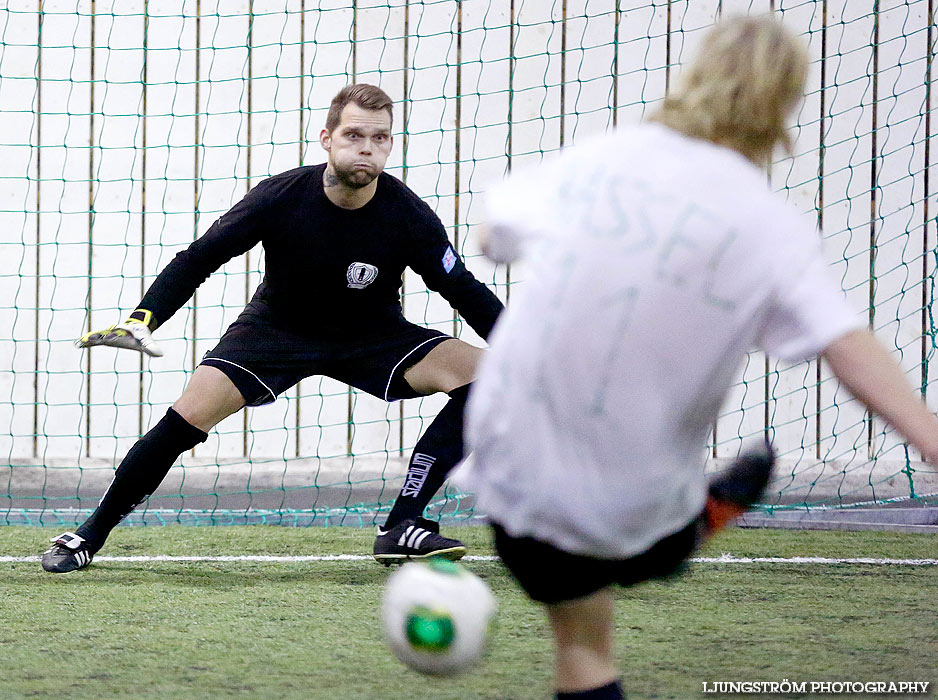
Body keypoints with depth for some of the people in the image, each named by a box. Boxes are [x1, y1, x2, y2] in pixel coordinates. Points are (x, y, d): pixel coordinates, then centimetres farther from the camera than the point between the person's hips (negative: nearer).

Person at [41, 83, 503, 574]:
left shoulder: (408, 215, -23)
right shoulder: (281, 197, -24)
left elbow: (466, 293, -12)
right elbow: (200, 257, -18)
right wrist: (143, 317, -32)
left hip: (373, 336, 1)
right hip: (277, 327, -1)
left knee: (483, 375, -20)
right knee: (192, 412, -21)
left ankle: (400, 530, -17)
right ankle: (91, 534, -3)